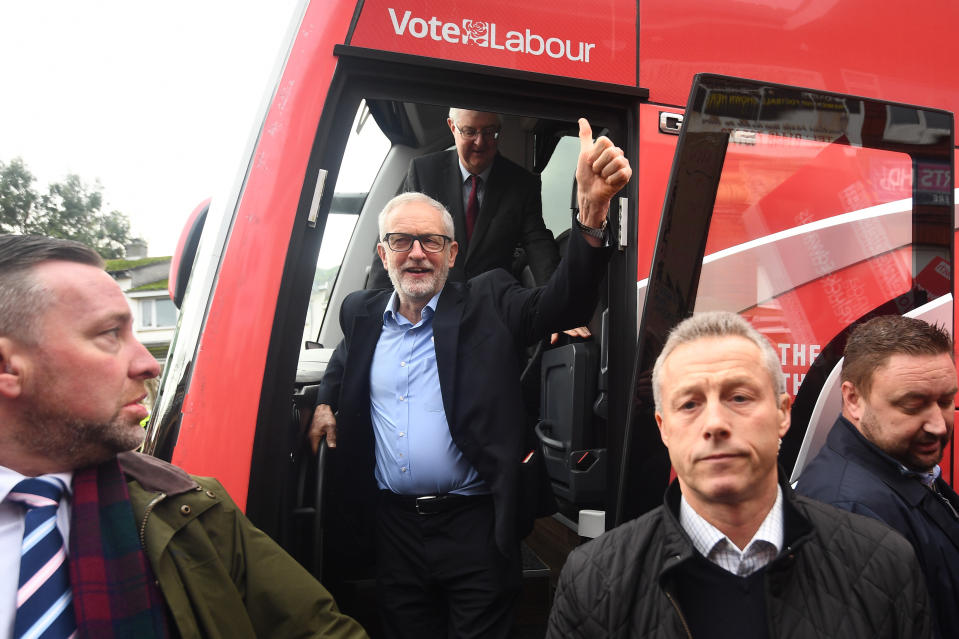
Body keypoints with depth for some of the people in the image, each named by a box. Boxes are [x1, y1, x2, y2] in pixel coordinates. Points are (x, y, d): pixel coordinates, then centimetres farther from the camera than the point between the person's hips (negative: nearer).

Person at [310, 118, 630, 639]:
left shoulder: (487, 304, -6)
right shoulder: (363, 313, 6)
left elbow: (564, 301, -22)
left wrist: (592, 210, -37)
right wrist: (326, 402, 10)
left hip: (475, 523, -3)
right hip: (394, 523, 4)